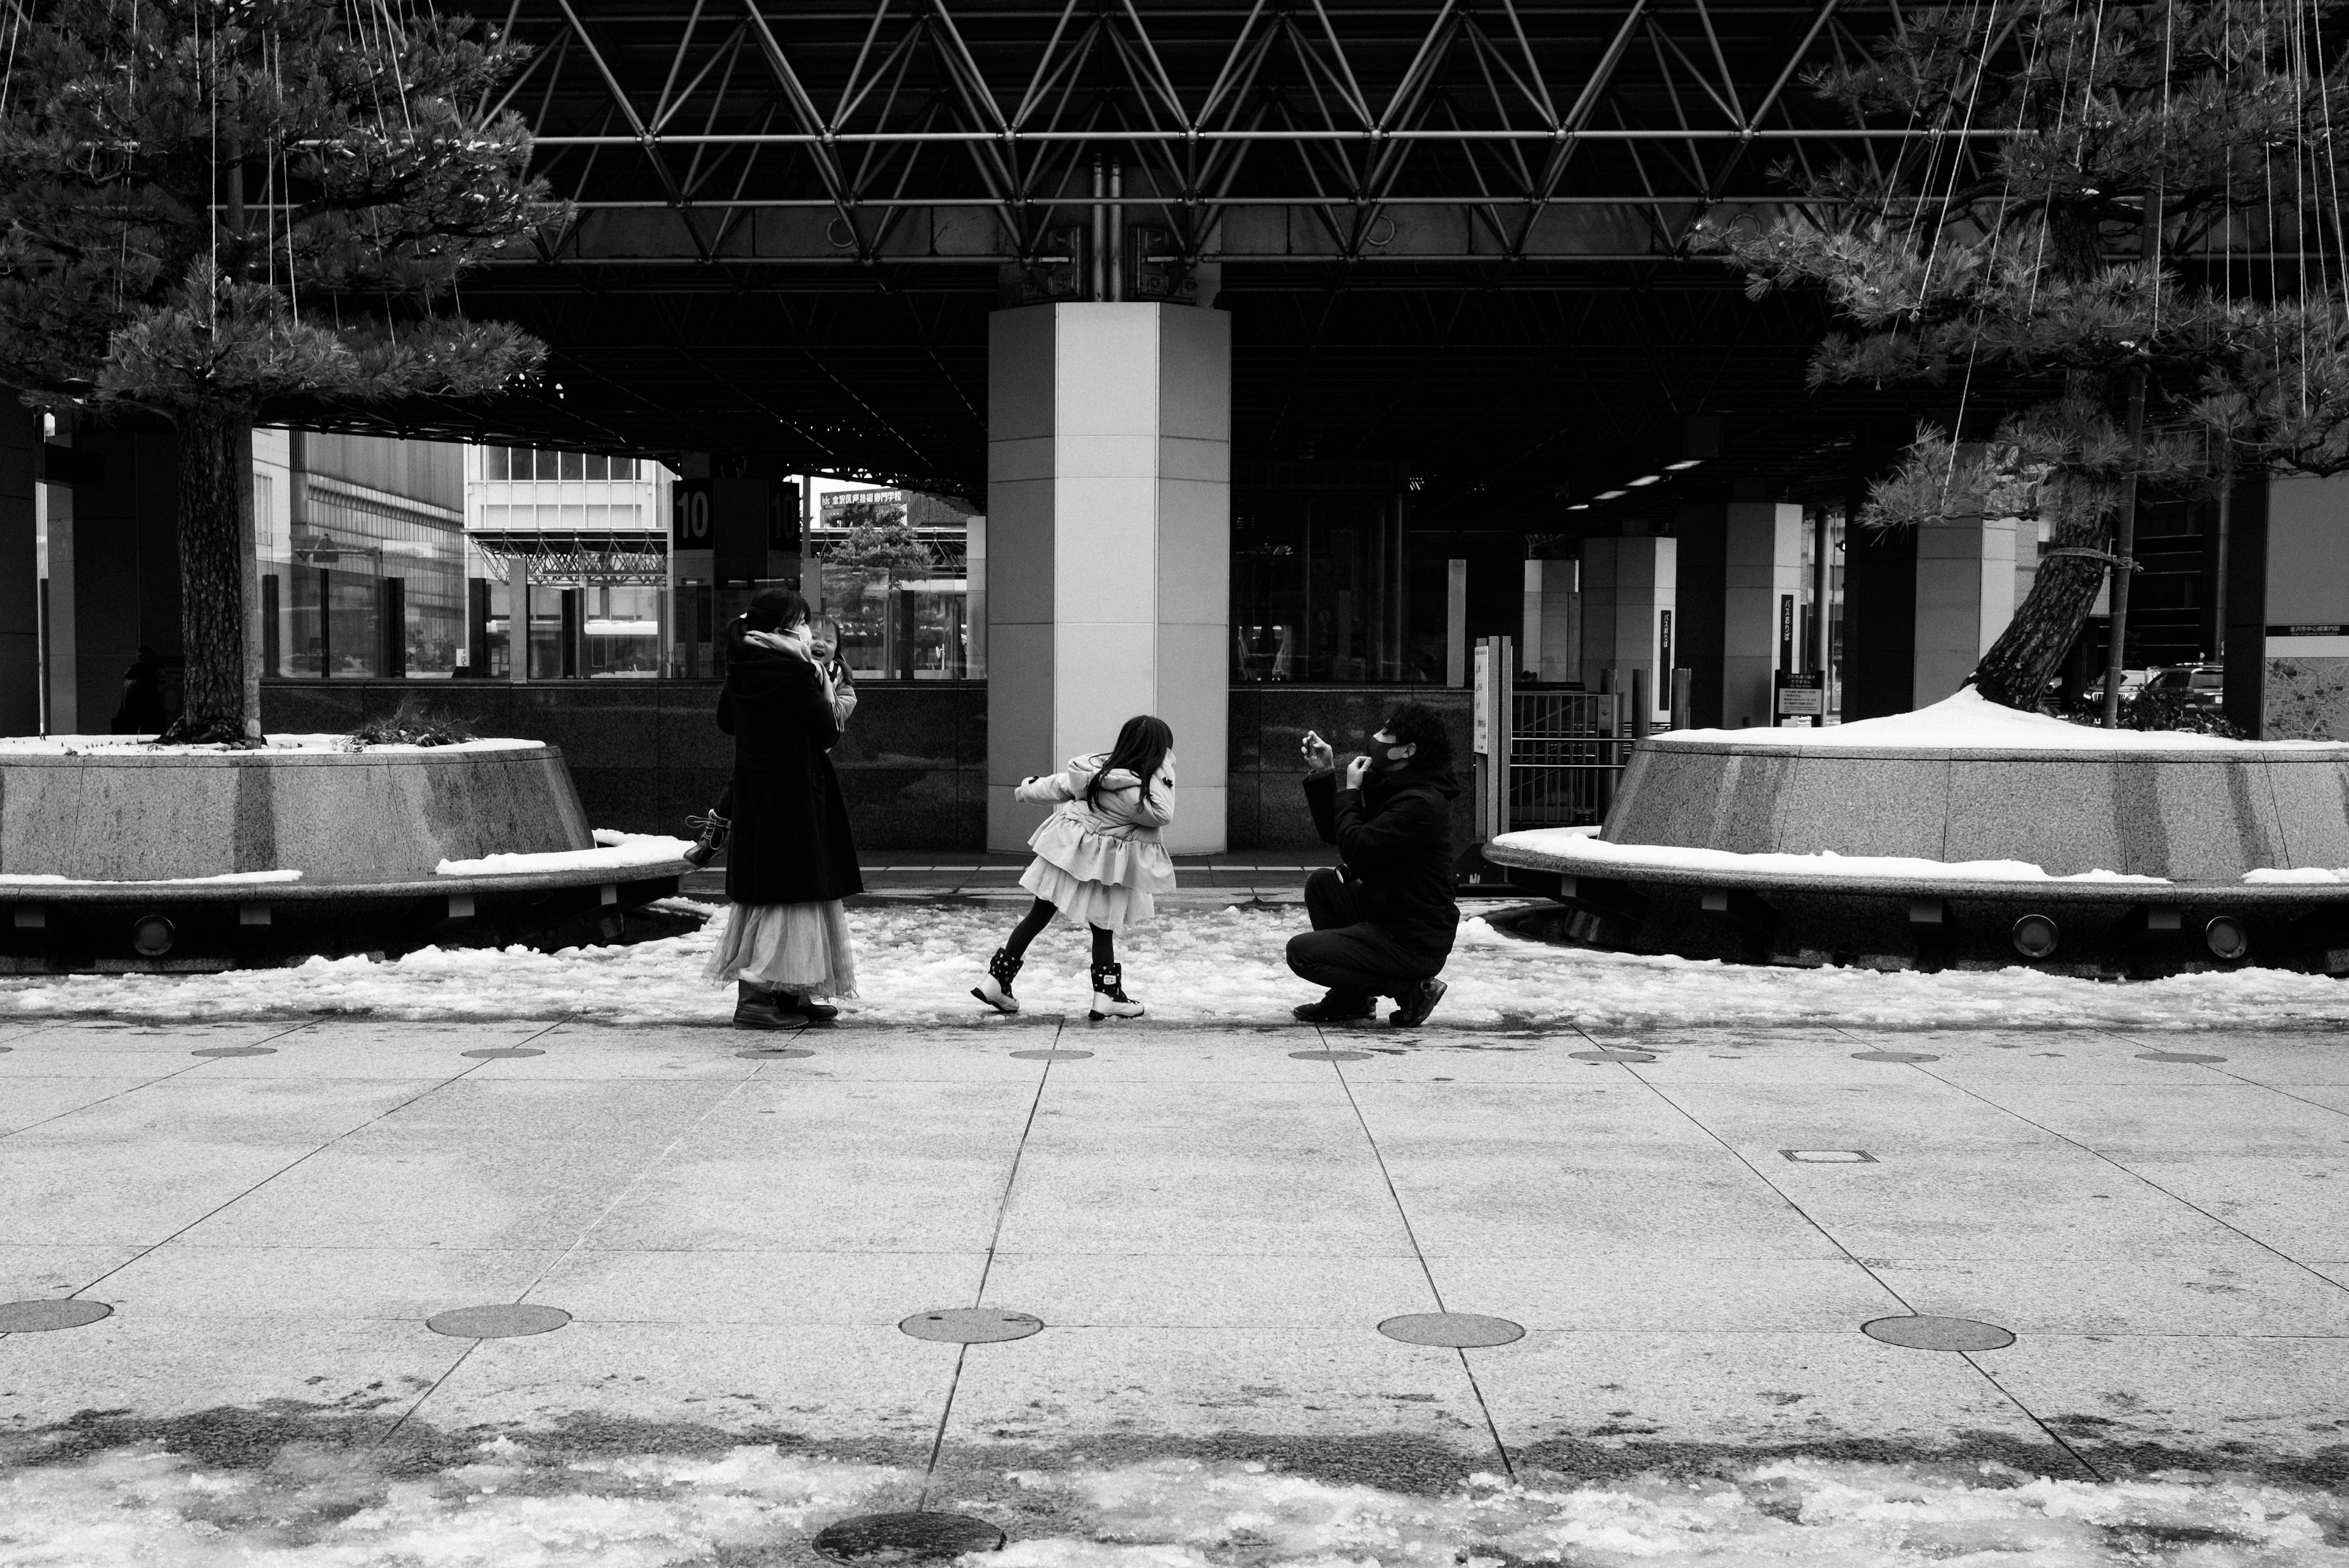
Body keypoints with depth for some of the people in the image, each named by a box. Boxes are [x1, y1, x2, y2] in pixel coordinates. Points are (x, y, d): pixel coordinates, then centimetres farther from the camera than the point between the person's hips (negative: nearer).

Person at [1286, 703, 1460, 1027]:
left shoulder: (1421, 805, -23)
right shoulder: (1391, 788, 10)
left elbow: (1356, 849, -26)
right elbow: (1333, 833, 16)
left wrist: (1351, 790, -13)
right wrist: (1322, 774, 7)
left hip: (1416, 945, -10)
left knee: (1300, 952, -8)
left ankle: (1408, 989, -3)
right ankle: (1349, 999, 15)